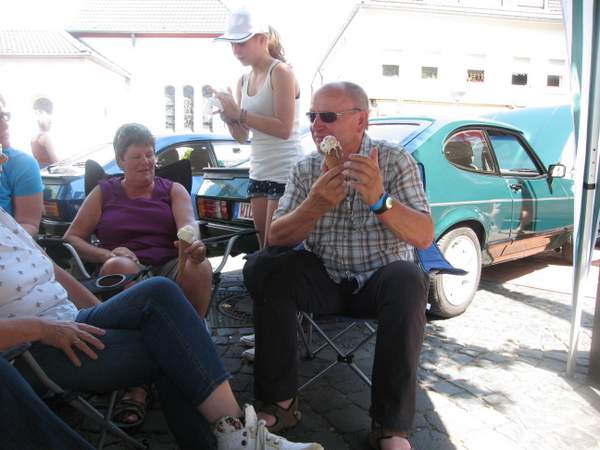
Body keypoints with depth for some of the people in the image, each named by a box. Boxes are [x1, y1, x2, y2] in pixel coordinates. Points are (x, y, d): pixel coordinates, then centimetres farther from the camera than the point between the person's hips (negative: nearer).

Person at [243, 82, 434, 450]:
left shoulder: (395, 160, -7)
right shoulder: (306, 169, 1)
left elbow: (425, 237, -15)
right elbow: (276, 237, -8)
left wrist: (379, 201, -34)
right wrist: (316, 205, -27)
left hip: (380, 278, -2)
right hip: (323, 279, 2)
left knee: (408, 281, -34)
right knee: (261, 266, -22)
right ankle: (280, 402, -13)